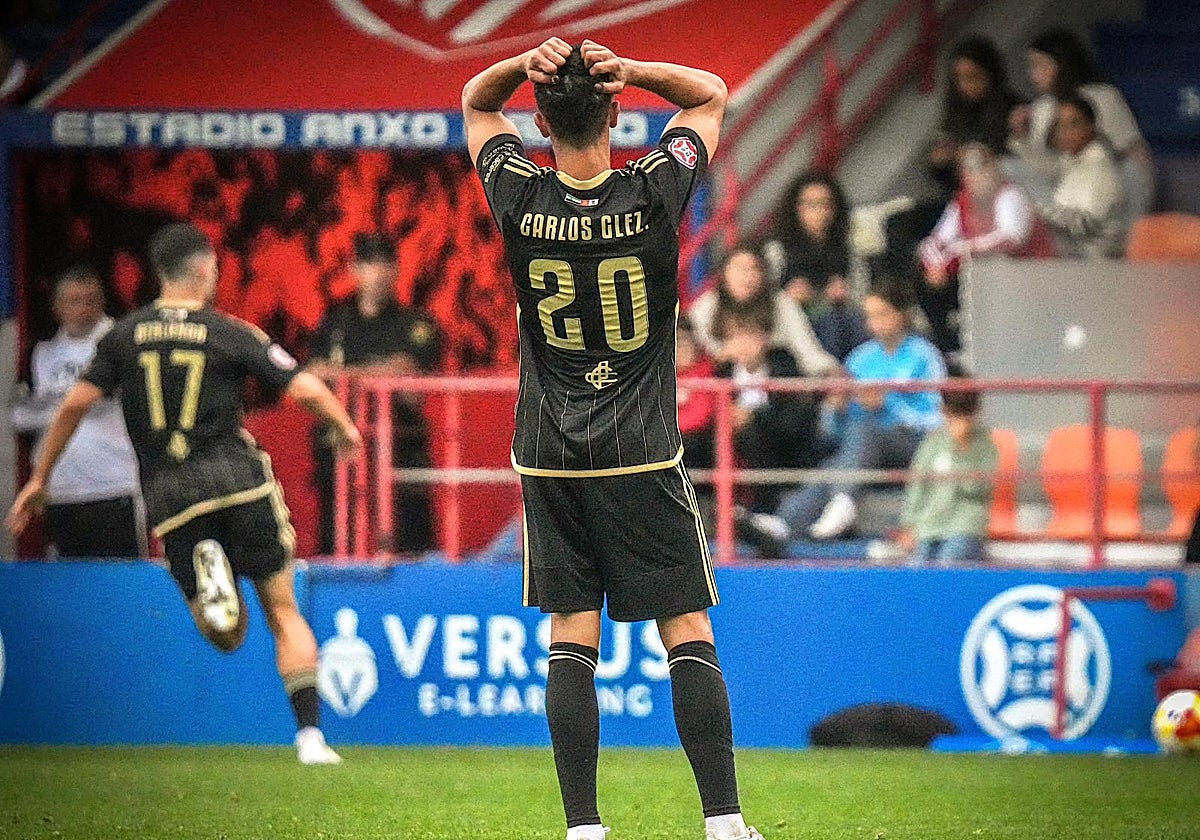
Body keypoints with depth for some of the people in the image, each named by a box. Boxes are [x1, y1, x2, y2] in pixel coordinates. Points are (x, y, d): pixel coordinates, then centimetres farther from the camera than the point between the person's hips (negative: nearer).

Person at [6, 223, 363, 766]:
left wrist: (39, 480, 14)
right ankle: (310, 735, -1)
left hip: (167, 493, 2)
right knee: (284, 611, 9)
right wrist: (346, 428, 18)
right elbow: (305, 389, -2)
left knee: (227, 638, 10)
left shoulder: (125, 335, 9)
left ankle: (207, 577, -24)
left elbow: (76, 404, 4)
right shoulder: (230, 334, 1)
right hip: (235, 476, -2)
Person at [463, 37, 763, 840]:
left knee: (571, 639, 3)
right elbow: (712, 95, 8)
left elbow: (475, 103, 14)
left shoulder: (521, 200, -6)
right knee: (688, 632, 2)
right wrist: (629, 69, -8)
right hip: (643, 455, -1)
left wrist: (527, 63, -7)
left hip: (550, 457, 1)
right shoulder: (654, 195, -9)